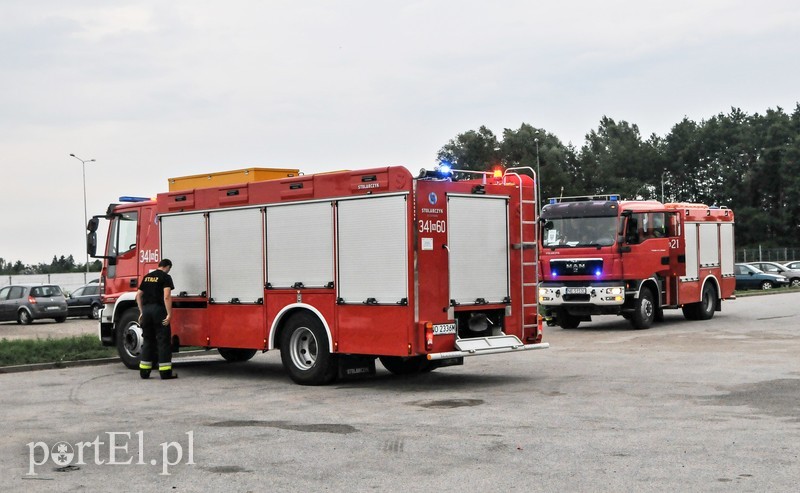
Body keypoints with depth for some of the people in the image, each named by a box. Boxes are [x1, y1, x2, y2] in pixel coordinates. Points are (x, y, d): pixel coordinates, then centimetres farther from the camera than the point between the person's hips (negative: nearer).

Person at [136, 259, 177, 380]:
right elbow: (167, 296, -17)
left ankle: (144, 371, 15)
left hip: (146, 310, 6)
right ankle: (165, 372, -3)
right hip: (158, 310, -6)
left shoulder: (147, 277, 15)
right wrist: (169, 314, -17)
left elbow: (138, 295, 16)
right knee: (163, 341, -2)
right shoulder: (165, 277, -5)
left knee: (147, 340, 14)